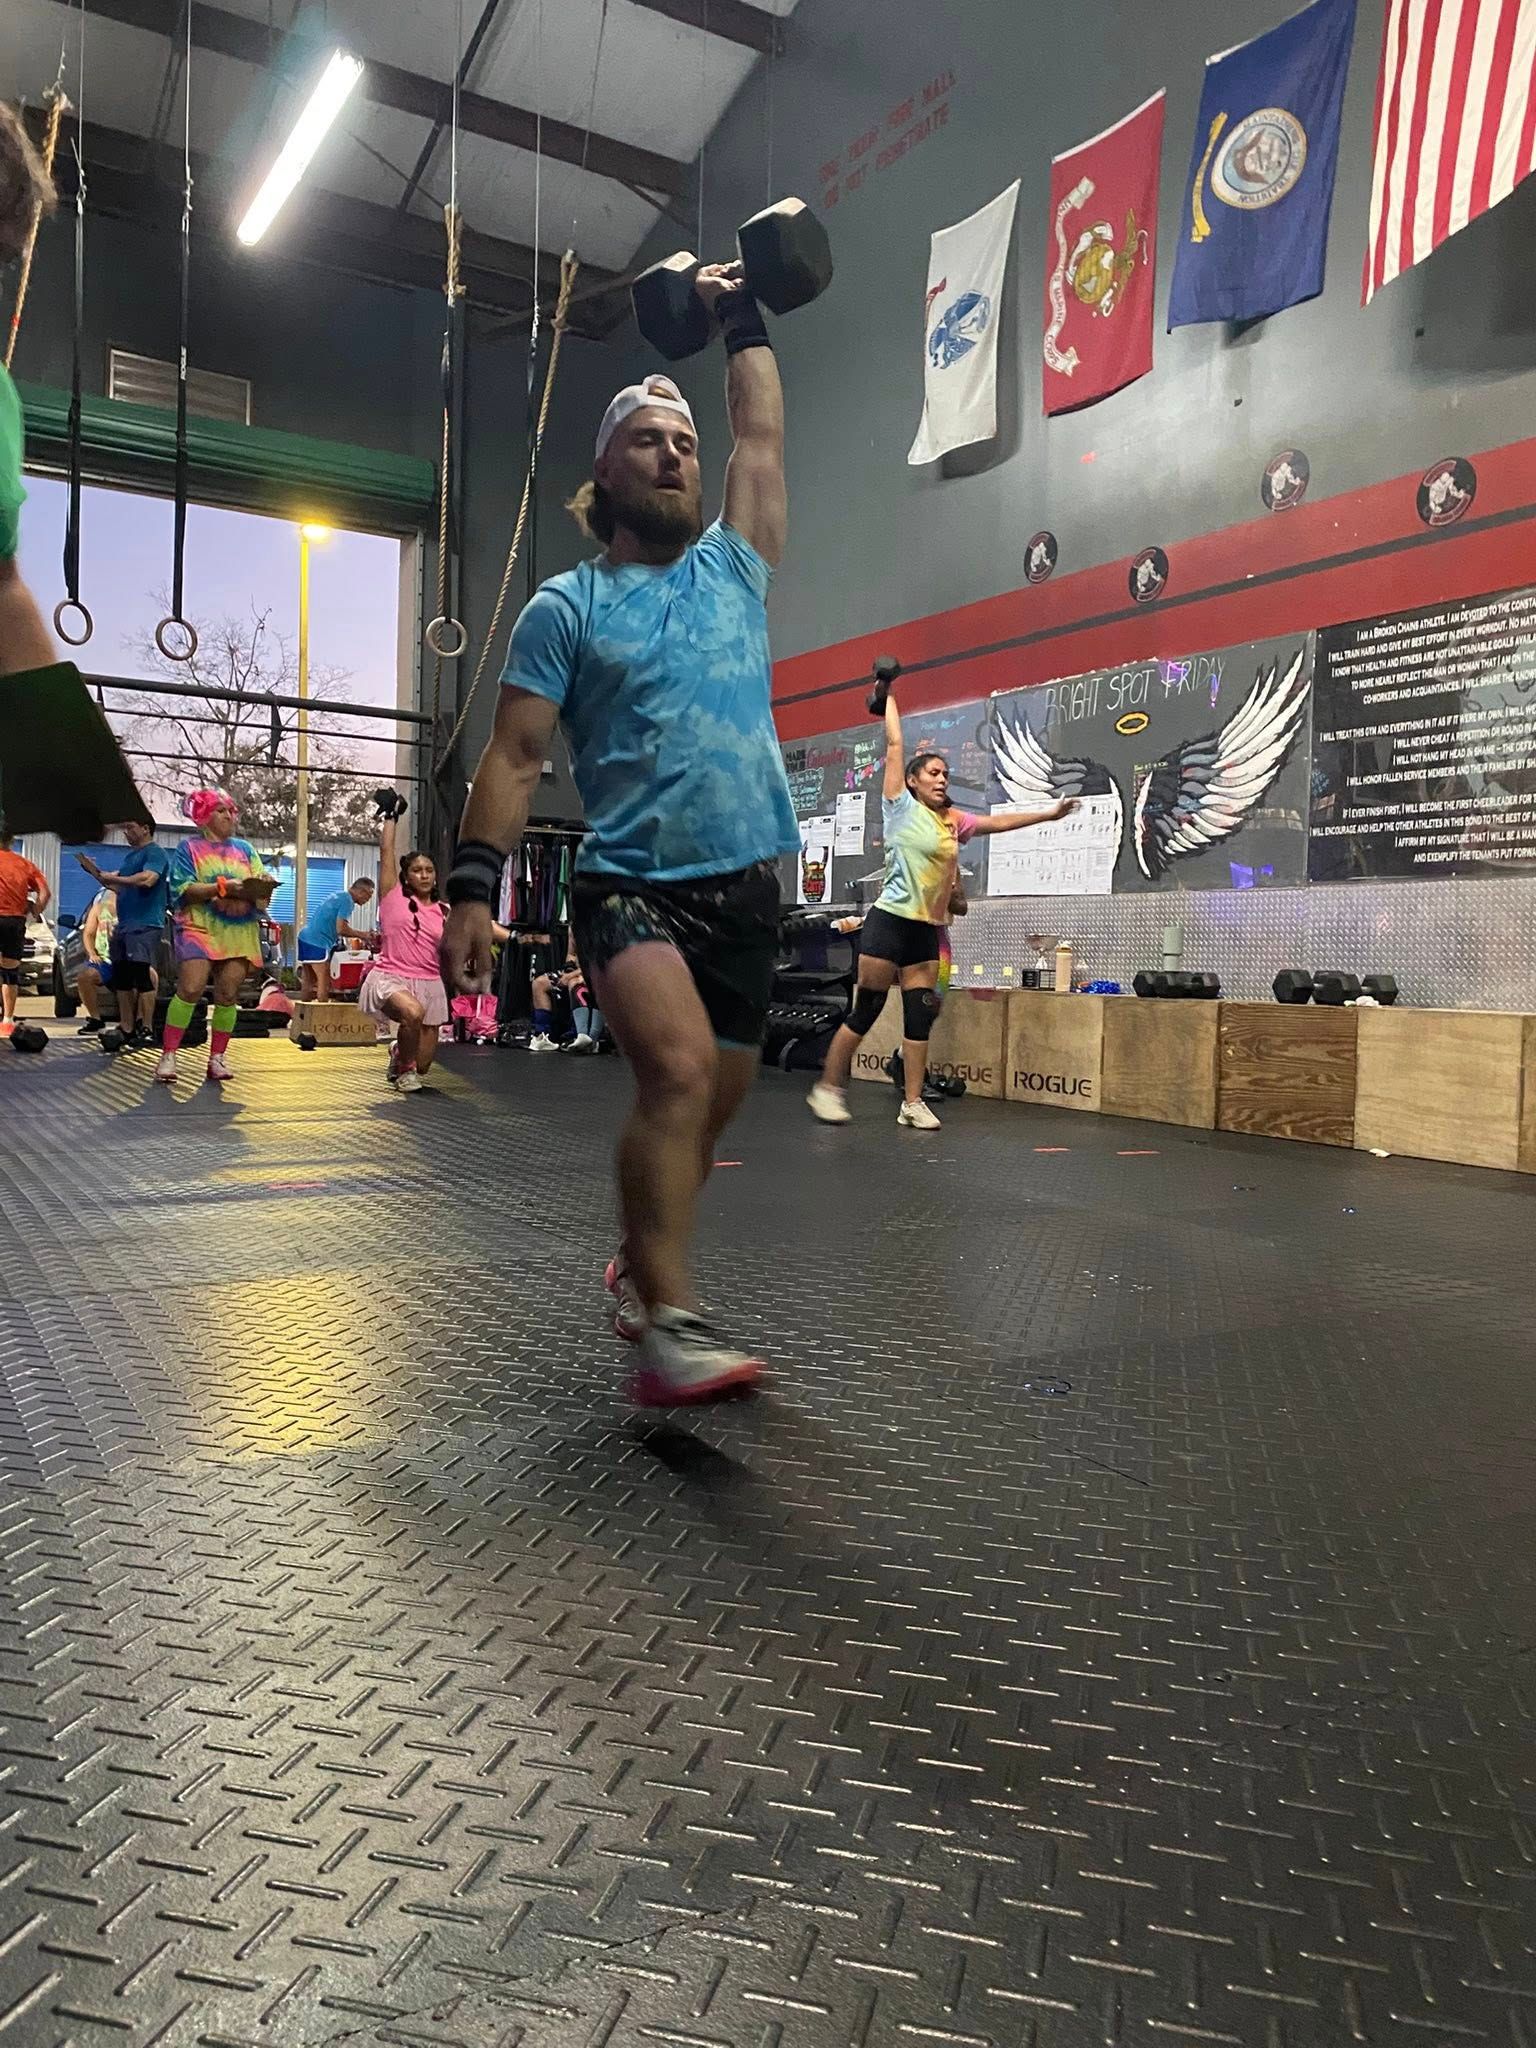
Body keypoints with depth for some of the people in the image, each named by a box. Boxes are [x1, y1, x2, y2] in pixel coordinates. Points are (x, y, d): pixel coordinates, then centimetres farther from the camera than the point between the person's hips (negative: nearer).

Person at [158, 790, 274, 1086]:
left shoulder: (244, 849, 18)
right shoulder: (189, 847, 7)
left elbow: (262, 886, 10)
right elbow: (184, 890, -5)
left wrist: (262, 885, -14)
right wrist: (224, 887, -16)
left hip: (239, 931, 4)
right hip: (200, 928, -4)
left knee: (228, 995, -1)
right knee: (190, 989, -16)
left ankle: (217, 1057, 7)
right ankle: (168, 1055, -11)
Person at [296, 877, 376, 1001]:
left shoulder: (338, 894, 17)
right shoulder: (347, 900, -11)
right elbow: (341, 929, -16)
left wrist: (360, 934, 15)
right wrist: (362, 935, -4)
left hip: (306, 938, 10)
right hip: (318, 943, -10)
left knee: (308, 984, 12)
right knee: (324, 984, -6)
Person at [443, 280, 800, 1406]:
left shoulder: (734, 570, 17)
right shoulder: (567, 605, 6)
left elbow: (763, 435, 24)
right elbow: (514, 755, 0)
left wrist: (744, 320, 30)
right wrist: (472, 886, -9)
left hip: (748, 882, 5)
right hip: (634, 880, -4)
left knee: (707, 1107, 10)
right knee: (678, 1071, -28)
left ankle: (638, 1270, 32)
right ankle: (671, 1323, -24)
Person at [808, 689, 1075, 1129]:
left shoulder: (954, 820, 12)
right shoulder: (901, 808, -3)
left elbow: (998, 821, 18)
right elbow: (894, 745, -2)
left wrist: (1048, 813, 15)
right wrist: (888, 694, 3)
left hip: (928, 929, 6)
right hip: (890, 921, -6)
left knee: (919, 1018, 4)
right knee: (865, 1012, -3)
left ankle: (912, 1104, 8)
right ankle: (828, 1088, 9)